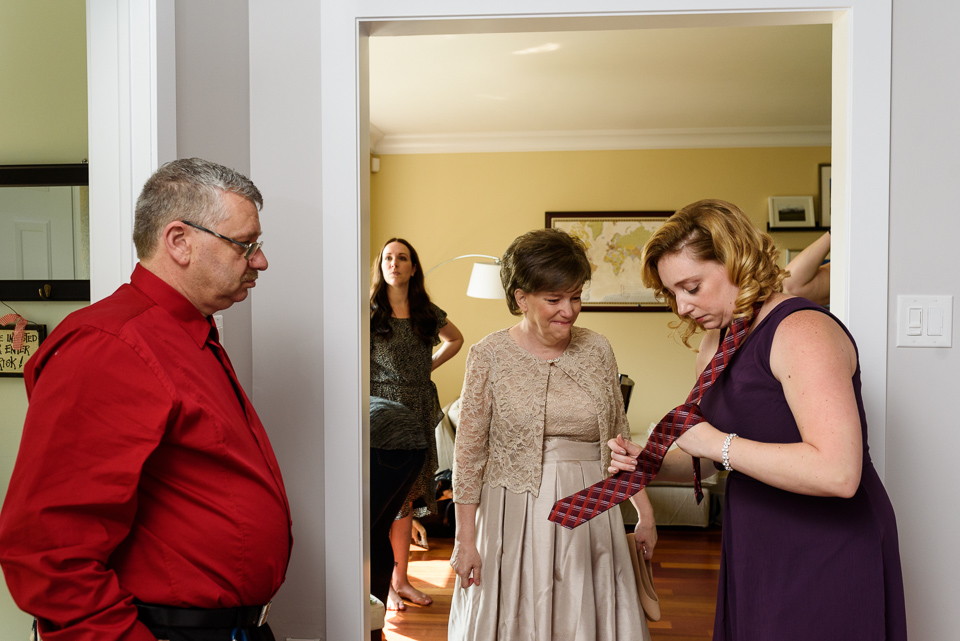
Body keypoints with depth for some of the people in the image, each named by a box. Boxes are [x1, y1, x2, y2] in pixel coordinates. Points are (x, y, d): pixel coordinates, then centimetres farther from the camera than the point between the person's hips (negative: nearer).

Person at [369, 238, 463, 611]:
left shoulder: (428, 313, 7)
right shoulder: (370, 312, -4)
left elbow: (455, 339, 25)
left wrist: (429, 366, 12)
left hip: (419, 413, 4)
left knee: (406, 499, 11)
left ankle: (401, 580, 22)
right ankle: (384, 585, 13)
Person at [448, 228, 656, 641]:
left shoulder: (597, 350, 3)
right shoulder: (490, 356, -7)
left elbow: (619, 438, 10)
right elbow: (469, 453, -6)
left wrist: (645, 513, 8)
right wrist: (465, 539, -8)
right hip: (515, 517, -3)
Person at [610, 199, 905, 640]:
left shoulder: (802, 331, -21)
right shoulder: (715, 343, 7)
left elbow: (838, 473, -32)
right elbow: (706, 459, 14)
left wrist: (720, 444, -25)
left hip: (827, 554, -8)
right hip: (755, 552, 8)